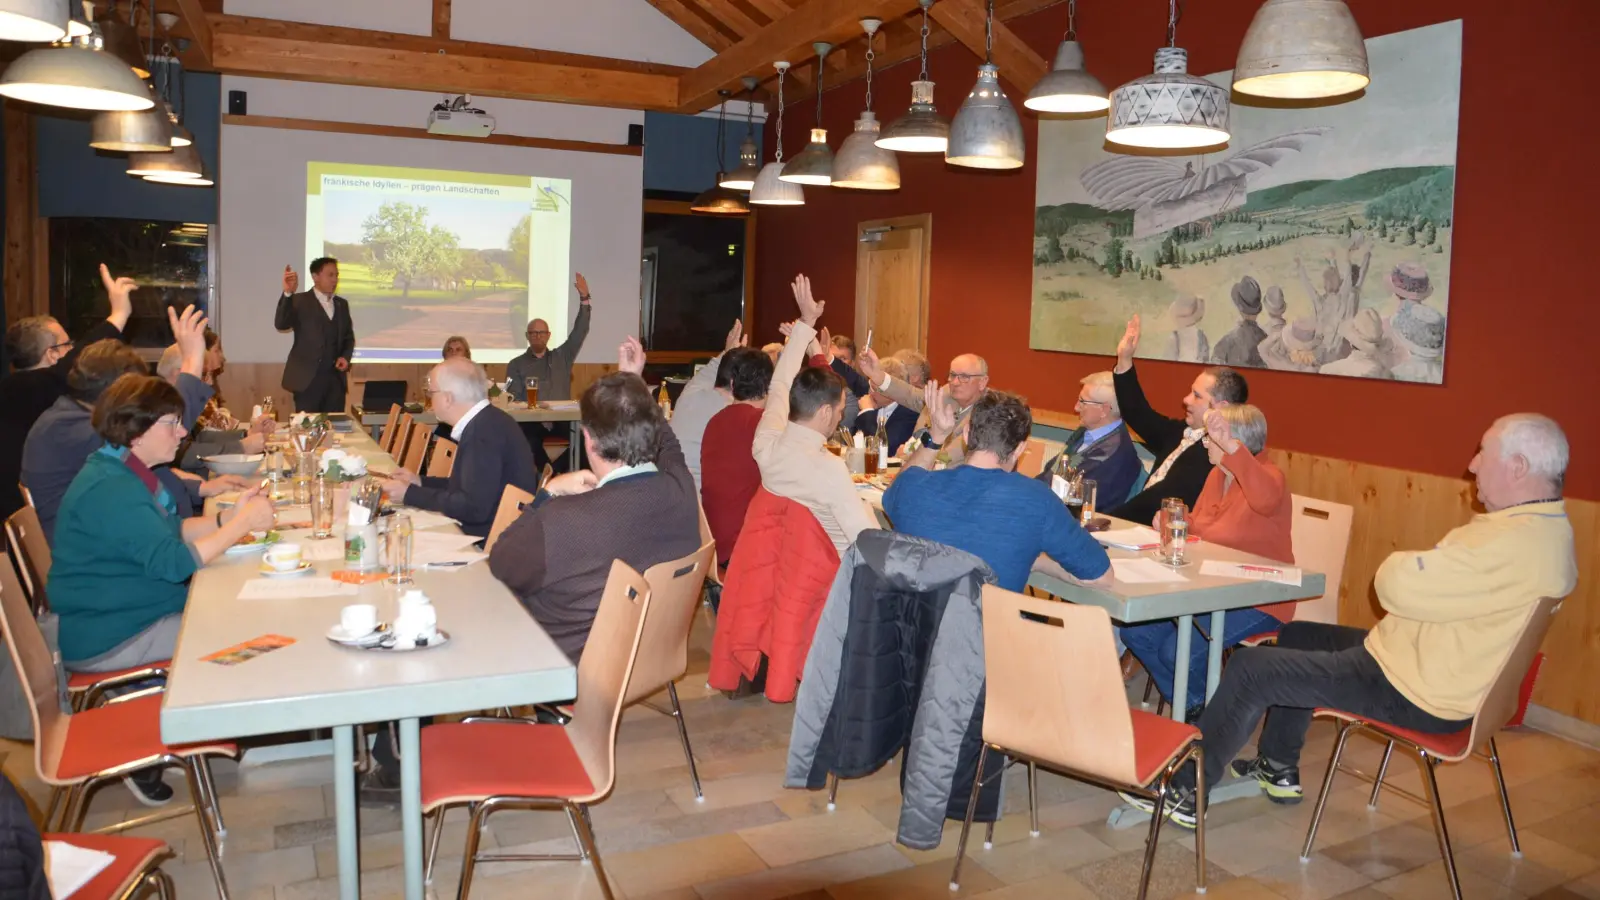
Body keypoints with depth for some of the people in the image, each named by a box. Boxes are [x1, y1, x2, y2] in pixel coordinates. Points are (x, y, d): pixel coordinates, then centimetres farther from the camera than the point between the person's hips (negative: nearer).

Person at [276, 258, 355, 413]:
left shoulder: (342, 304, 15)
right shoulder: (300, 301, -2)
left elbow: (349, 337, 21)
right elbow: (281, 324, -18)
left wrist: (346, 356, 0)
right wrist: (288, 293, -31)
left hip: (336, 378, 5)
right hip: (308, 378, -5)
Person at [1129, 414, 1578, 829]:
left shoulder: (1515, 543, -29)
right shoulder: (1549, 528, 6)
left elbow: (1397, 584, -31)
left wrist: (1402, 564, -9)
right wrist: (1421, 566, -6)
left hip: (1416, 693, -11)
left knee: (1251, 668, -9)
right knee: (1297, 637, 25)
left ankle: (1185, 791, 5)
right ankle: (1279, 769, 35)